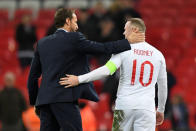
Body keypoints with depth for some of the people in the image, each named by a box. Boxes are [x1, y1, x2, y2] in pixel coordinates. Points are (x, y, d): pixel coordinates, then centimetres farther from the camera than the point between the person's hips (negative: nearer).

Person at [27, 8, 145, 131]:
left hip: (44, 98, 6)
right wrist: (129, 41, 5)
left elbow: (33, 75, 17)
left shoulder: (42, 43, 16)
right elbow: (103, 48, -3)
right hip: (64, 98, -6)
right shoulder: (74, 38, -2)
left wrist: (34, 102, 24)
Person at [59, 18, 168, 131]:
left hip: (124, 106, -1)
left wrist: (79, 79, -13)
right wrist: (161, 110, 27)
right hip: (147, 108, 1)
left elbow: (107, 70, -15)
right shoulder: (158, 55, 9)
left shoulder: (124, 50, -1)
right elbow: (163, 86, 15)